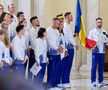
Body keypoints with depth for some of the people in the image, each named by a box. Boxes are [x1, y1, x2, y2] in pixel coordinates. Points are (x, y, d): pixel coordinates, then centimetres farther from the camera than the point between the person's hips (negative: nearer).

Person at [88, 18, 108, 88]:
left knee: (101, 67, 5)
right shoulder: (92, 31, 3)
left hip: (102, 51, 3)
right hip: (95, 51, -3)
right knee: (94, 66, -5)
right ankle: (93, 81, -2)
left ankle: (101, 81, 10)